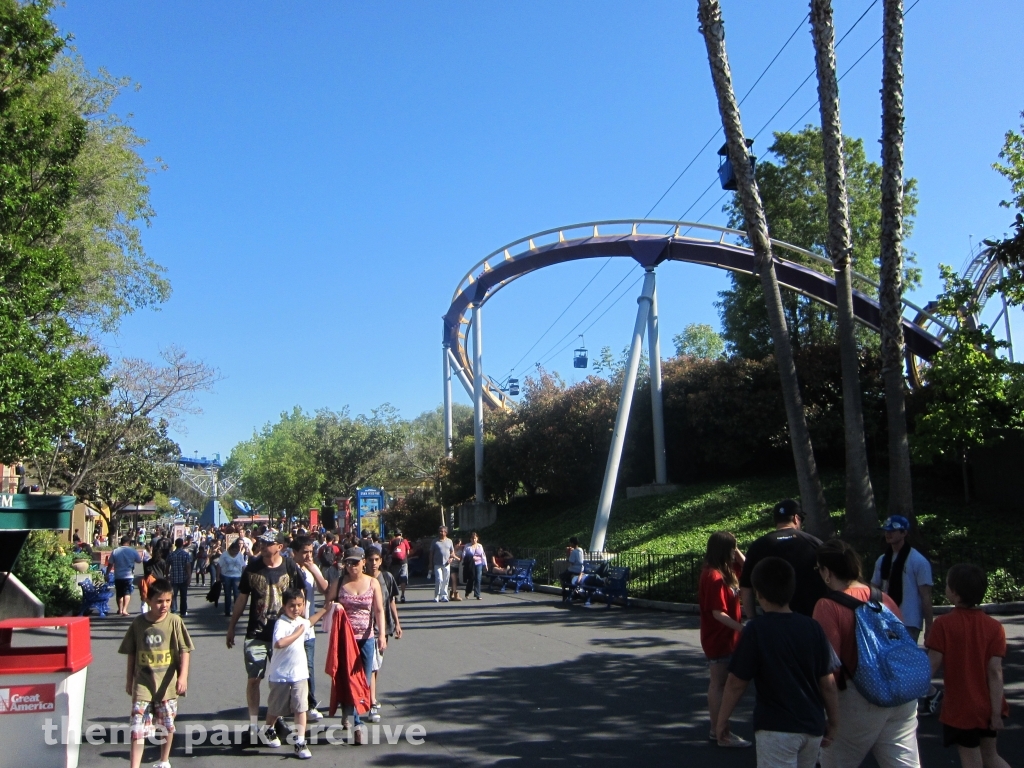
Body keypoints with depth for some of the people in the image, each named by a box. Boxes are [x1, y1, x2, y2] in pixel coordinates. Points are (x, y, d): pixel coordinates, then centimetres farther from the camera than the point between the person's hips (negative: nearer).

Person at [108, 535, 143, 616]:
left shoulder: (115, 551, 0)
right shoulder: (133, 551, -4)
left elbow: (110, 565, 1)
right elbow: (139, 560, 8)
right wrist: (142, 556, 28)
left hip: (118, 576, 2)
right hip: (129, 576, -2)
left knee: (119, 593, 15)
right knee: (127, 593, 1)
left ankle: (120, 610, 25)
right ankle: (124, 609, -13)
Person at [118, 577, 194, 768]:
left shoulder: (174, 622, -8)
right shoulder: (138, 623, -3)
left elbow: (184, 651, -9)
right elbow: (131, 654, 8)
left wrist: (183, 676, -20)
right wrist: (130, 680, 11)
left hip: (167, 684, 0)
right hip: (143, 684, 0)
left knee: (167, 725, 14)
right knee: (138, 727, -6)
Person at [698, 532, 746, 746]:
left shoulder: (726, 571, 7)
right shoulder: (714, 576, -23)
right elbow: (718, 613, -25)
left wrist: (737, 552, 7)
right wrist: (742, 628, -24)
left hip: (726, 637, 10)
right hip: (719, 638, -10)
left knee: (719, 683, 16)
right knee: (719, 684, -2)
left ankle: (718, 729, 27)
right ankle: (721, 732, 5)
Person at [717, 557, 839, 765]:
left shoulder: (756, 630, -14)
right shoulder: (813, 627, -2)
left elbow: (736, 684, -10)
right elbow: (827, 683, 2)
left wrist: (722, 720, 2)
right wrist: (833, 721, 16)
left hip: (777, 728, -5)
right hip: (813, 726, 5)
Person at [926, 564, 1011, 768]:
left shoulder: (943, 624, -15)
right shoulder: (994, 627, -7)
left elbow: (932, 665, -15)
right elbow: (995, 671, -9)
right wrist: (996, 712, -7)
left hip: (960, 709, -4)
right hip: (988, 708, 4)